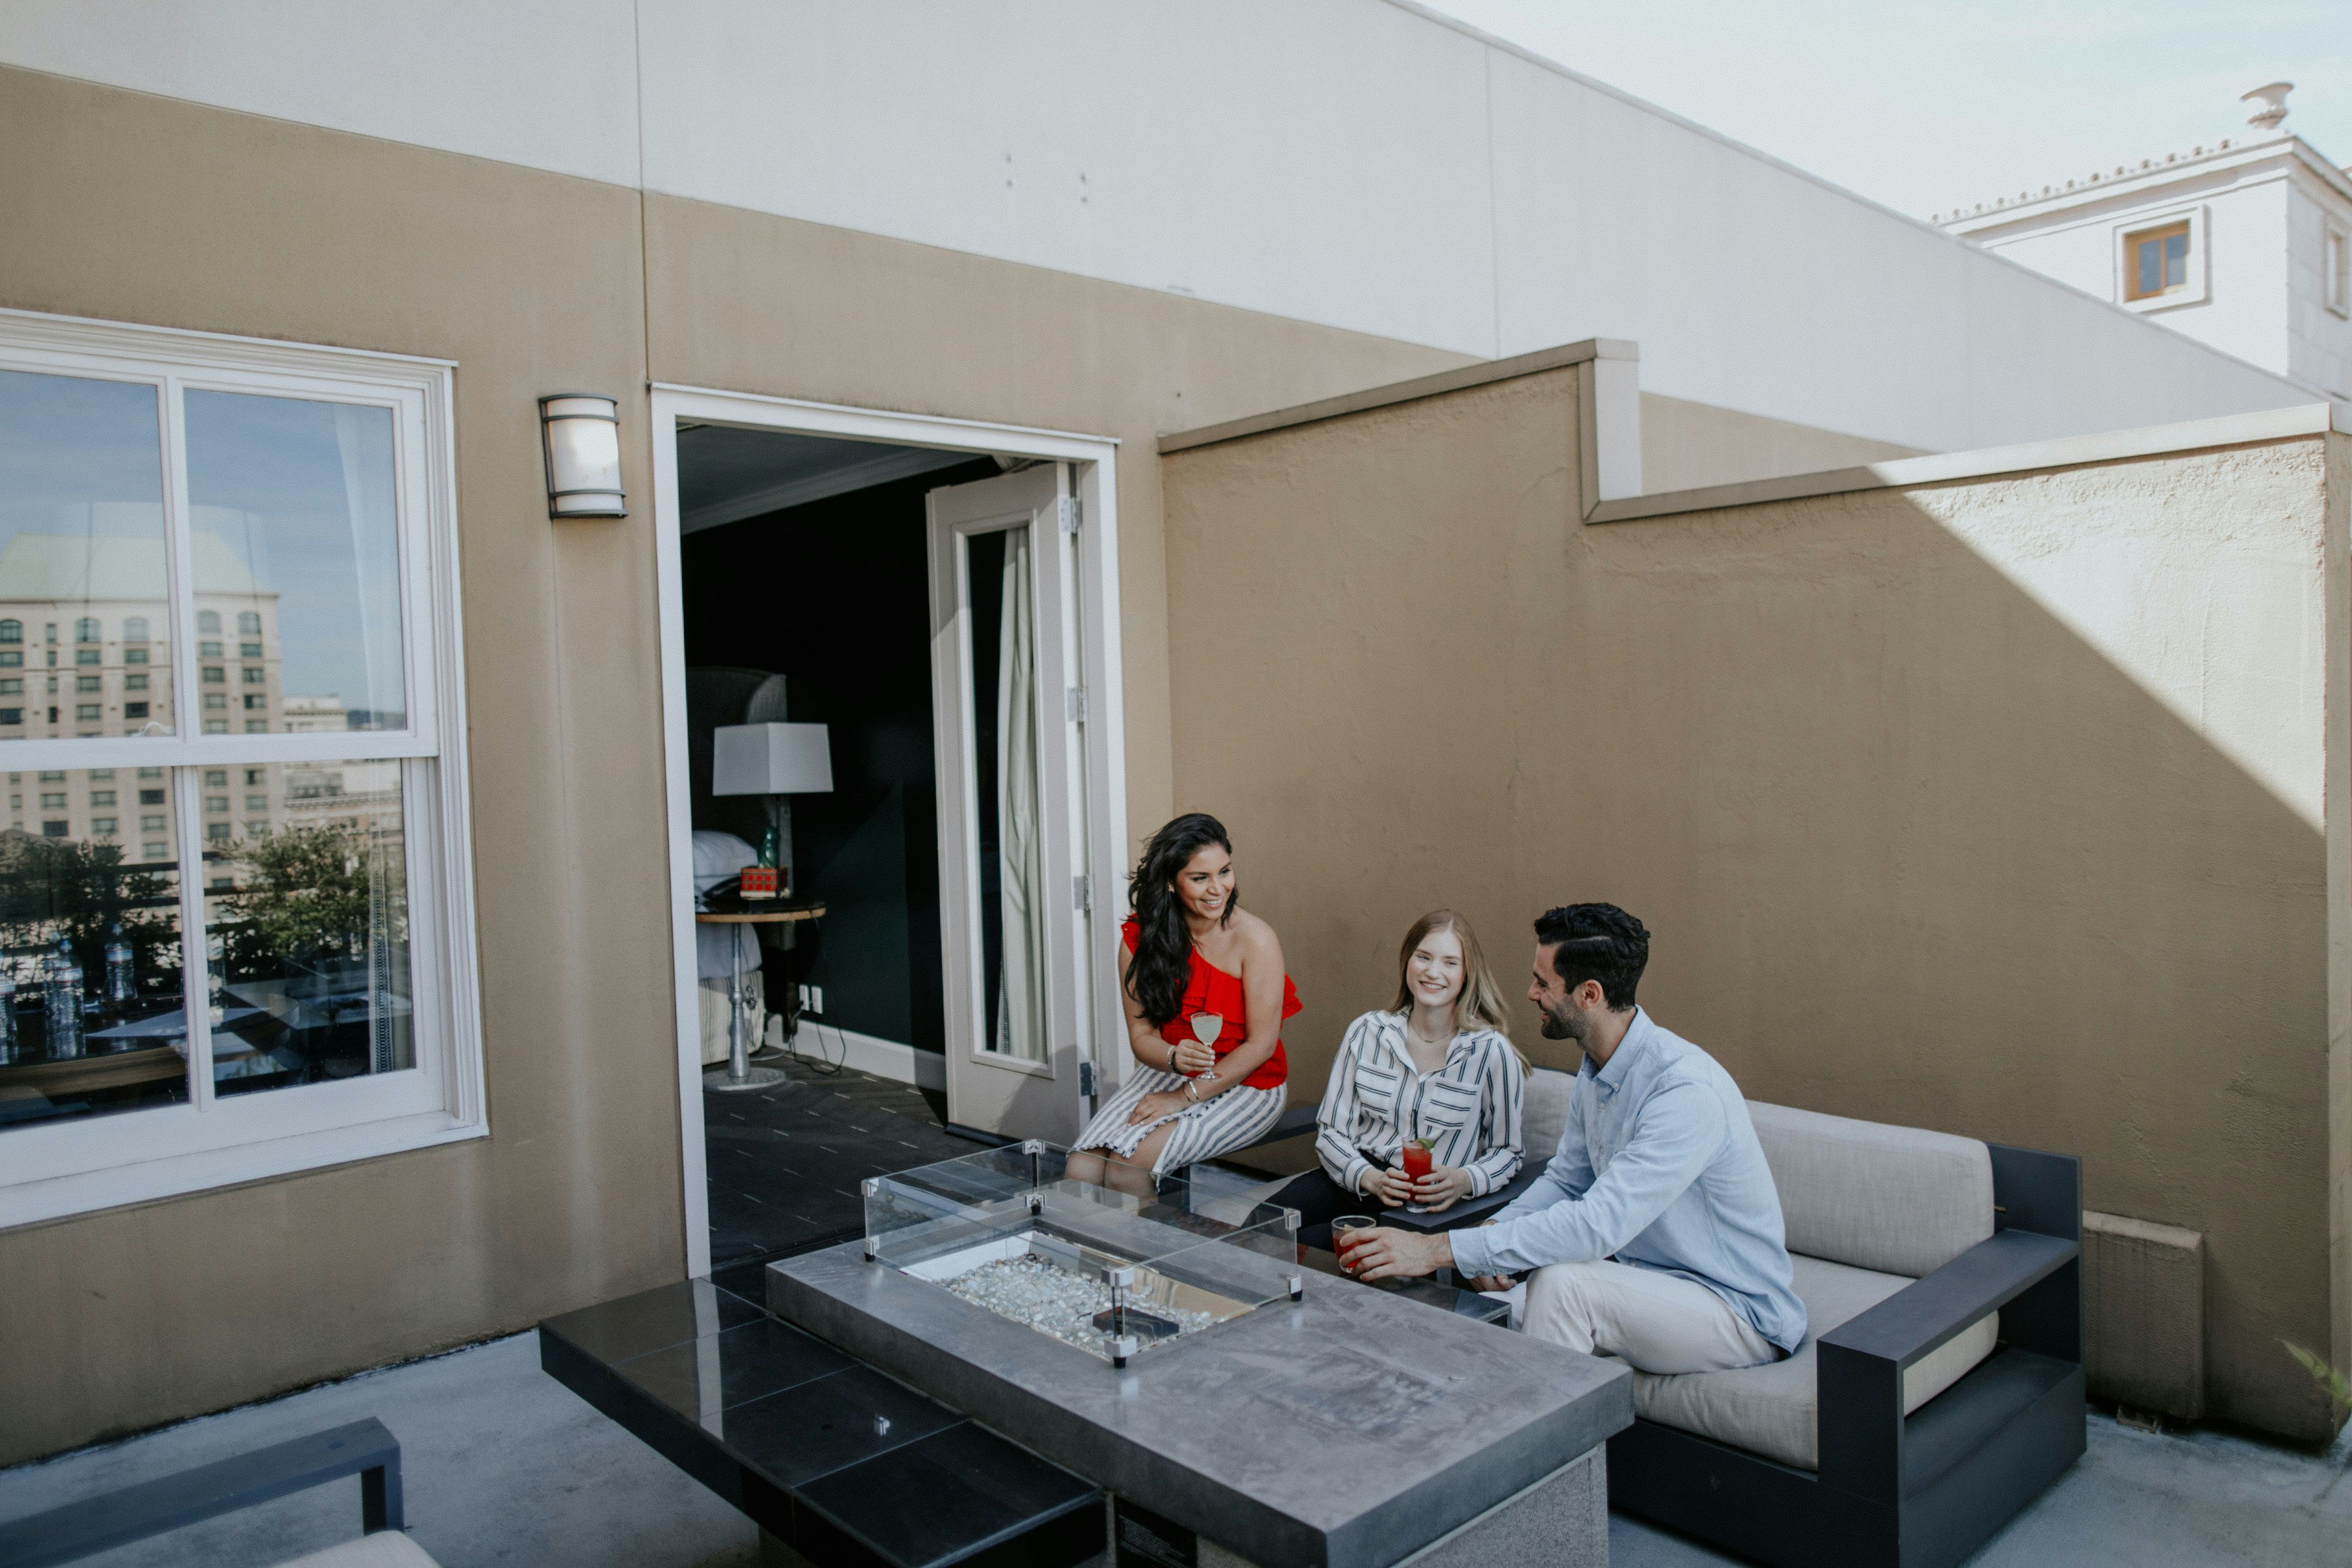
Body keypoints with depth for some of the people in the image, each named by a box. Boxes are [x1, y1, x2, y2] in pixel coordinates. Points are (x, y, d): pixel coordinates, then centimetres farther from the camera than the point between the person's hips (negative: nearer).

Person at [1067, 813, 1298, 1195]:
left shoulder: (1254, 938, -14)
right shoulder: (1141, 938, -2)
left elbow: (1261, 1044, -13)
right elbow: (1141, 1034, -1)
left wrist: (1186, 1096, -16)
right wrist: (1174, 1058, -24)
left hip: (1245, 1085, -4)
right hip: (1163, 1074, 4)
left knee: (1128, 1164, -24)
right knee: (1082, 1168, -20)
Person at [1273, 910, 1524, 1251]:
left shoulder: (1491, 1052, -4)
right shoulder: (1366, 1032, 4)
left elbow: (1506, 1151, 5)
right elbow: (1331, 1131, 5)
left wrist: (1464, 1181, -18)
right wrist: (1370, 1178, -16)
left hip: (1428, 1207, -3)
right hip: (1353, 1180, 3)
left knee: (1308, 1244, -29)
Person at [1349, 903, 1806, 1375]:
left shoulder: (1687, 1091, -29)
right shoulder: (1596, 1071, 2)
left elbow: (1598, 1225, -35)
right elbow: (1565, 1179, 12)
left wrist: (1439, 1249, -35)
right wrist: (1491, 1237, -10)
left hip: (1740, 1313, -8)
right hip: (1648, 1278, 8)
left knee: (1559, 1281, -30)